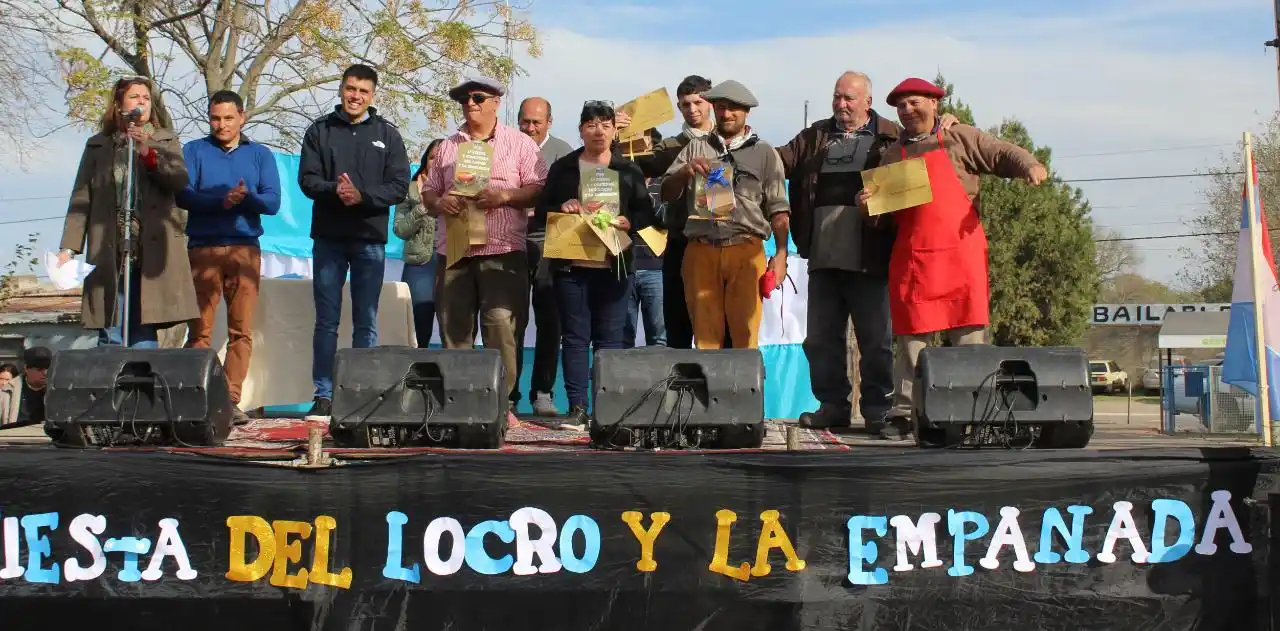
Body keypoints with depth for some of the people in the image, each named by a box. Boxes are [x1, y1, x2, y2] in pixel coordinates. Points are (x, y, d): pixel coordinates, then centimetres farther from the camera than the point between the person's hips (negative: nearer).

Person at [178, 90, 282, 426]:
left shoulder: (260, 155, 13)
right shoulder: (194, 151, 11)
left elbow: (273, 202, 3)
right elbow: (183, 196, -2)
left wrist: (247, 197, -17)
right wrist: (221, 201, -18)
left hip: (245, 249, 1)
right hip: (202, 248, -1)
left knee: (242, 331, -3)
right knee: (200, 329, -3)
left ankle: (231, 400, 0)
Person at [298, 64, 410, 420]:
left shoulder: (387, 134, 8)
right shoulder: (320, 131, 8)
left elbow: (399, 186, 0)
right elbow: (307, 179, 0)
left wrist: (362, 196, -16)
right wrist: (334, 191, -20)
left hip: (370, 239, 0)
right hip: (328, 237, 0)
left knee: (366, 322, 4)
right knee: (326, 321, 3)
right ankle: (323, 396, 8)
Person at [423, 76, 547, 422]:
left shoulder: (519, 143, 8)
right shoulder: (447, 147, 19)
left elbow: (540, 190, 0)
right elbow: (428, 193, 19)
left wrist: (504, 195, -14)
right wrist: (439, 202, -3)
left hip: (503, 251, -4)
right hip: (454, 249, 4)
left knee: (502, 325, -12)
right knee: (453, 327, 2)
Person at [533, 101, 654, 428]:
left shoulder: (629, 170, 8)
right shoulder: (563, 167, 9)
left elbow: (646, 214, 6)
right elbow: (541, 213, 10)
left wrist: (628, 223, -12)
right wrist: (561, 209, -10)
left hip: (614, 266, 0)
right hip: (570, 265, 0)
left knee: (609, 339, 1)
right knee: (575, 338, 0)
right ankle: (577, 408, 3)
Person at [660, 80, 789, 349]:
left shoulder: (764, 153, 10)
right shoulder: (695, 148, 15)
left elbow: (778, 210, 5)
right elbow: (667, 193, 11)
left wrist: (781, 254, -6)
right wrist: (685, 172, -8)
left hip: (746, 252, -1)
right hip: (701, 251, 2)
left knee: (746, 336, -4)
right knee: (705, 335, 3)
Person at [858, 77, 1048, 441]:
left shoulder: (961, 139, 10)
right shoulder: (893, 154, 20)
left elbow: (1003, 154, 5)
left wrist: (1030, 165, -16)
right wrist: (867, 205, 2)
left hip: (960, 251, -3)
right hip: (911, 257, 3)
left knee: (968, 334, -4)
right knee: (911, 336, 4)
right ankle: (903, 414, 7)